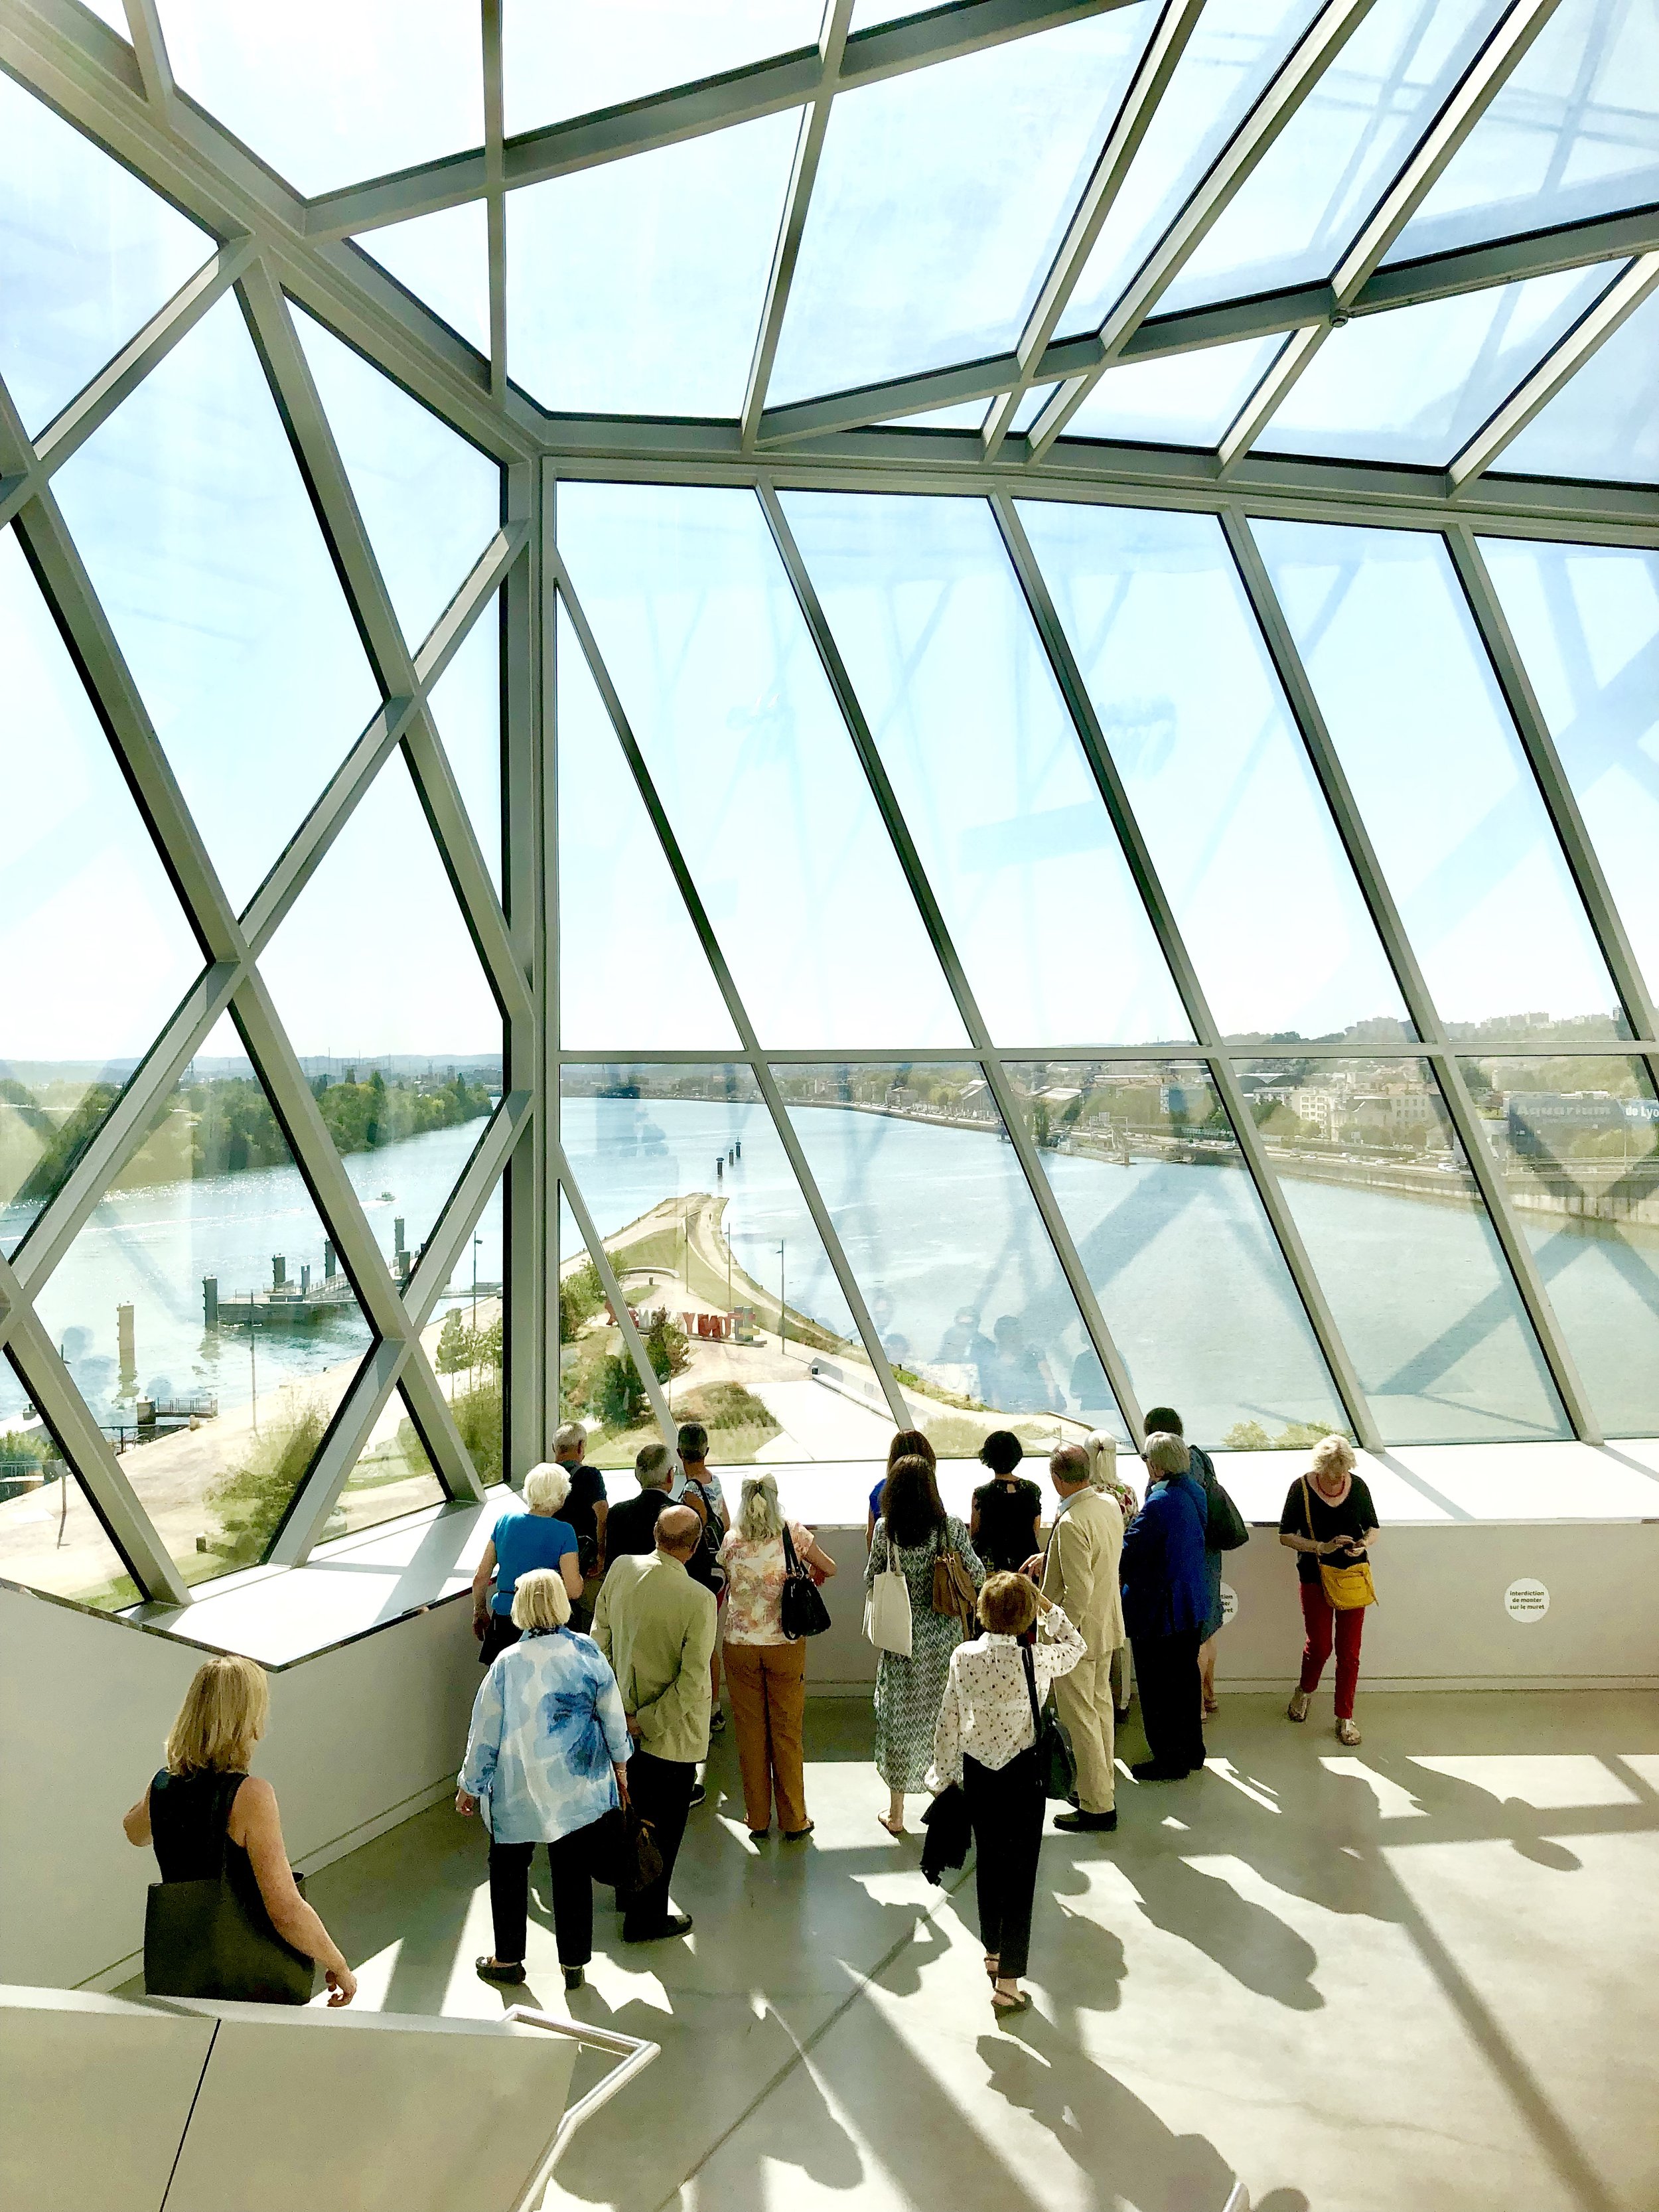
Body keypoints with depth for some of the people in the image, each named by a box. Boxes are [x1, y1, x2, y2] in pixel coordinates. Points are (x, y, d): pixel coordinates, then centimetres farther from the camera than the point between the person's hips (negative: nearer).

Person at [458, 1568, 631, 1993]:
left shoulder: (507, 1664, -18)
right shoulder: (588, 1653, -10)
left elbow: (485, 1733, -10)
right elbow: (613, 1719, -1)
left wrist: (469, 1787, 5)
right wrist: (620, 1768, 15)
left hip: (517, 1791, -2)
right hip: (580, 1789, 2)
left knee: (509, 1870, 19)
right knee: (573, 1872, 15)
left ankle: (508, 1959, 32)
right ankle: (574, 1963, 25)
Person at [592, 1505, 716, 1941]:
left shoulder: (621, 1569, -12)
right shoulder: (699, 1600, -27)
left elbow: (599, 1639, -1)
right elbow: (692, 1683, -25)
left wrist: (616, 1702, 7)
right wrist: (647, 1723, -14)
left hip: (624, 1715, 6)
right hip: (671, 1733, -6)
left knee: (633, 1810, 27)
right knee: (662, 1824, 14)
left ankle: (629, 1891, 47)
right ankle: (646, 1918, 30)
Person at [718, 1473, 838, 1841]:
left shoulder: (731, 1542, -5)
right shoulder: (794, 1534, -7)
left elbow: (723, 1587, 8)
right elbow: (830, 1569, 8)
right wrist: (811, 1570, 28)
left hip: (740, 1646, 1)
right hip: (786, 1646, -1)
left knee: (750, 1734, 13)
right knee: (787, 1734, 11)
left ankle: (758, 1819, 23)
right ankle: (794, 1821, 20)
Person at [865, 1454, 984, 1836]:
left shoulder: (885, 1529, -11)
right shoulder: (951, 1525, -11)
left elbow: (871, 1581, -2)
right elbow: (977, 1576, -4)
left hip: (901, 1635, 0)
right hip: (944, 1635, 1)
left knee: (898, 1716, 11)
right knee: (944, 1711, 18)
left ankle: (896, 1812, 21)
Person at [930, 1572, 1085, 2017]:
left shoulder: (963, 1656, -10)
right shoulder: (1035, 1660, -19)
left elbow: (948, 1722, -1)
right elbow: (1076, 1647, 2)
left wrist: (943, 1775, 12)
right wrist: (1047, 1606, 2)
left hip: (977, 1771, 4)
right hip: (1023, 1772, -4)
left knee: (988, 1860, 21)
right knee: (1021, 1872, 7)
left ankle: (992, 1950, 38)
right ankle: (1007, 1981, 9)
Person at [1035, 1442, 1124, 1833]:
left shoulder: (1070, 1524, -29)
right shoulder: (1109, 1503, -2)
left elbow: (1078, 1591, -28)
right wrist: (1048, 1558, 22)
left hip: (1079, 1631, -9)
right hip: (1107, 1625, 9)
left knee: (1080, 1719, 4)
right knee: (1100, 1705, 21)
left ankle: (1098, 1807, 15)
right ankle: (1102, 1786, 36)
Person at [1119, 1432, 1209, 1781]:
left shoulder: (1160, 1504, -27)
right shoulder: (1195, 1493, 0)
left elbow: (1126, 1553, -23)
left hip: (1158, 1611, -9)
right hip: (1192, 1605, 9)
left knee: (1158, 1687, 7)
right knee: (1185, 1677, 22)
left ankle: (1169, 1759, 19)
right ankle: (1191, 1749, 36)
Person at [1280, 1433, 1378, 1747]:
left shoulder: (1358, 1486, -3)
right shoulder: (1301, 1489, -11)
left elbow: (1373, 1528, 9)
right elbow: (1285, 1535, -6)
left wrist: (1365, 1542, -13)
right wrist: (1321, 1547, -18)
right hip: (1315, 1578, -2)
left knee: (1349, 1650, 4)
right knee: (1319, 1646, 3)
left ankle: (1345, 1716, 18)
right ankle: (1304, 1691, 34)